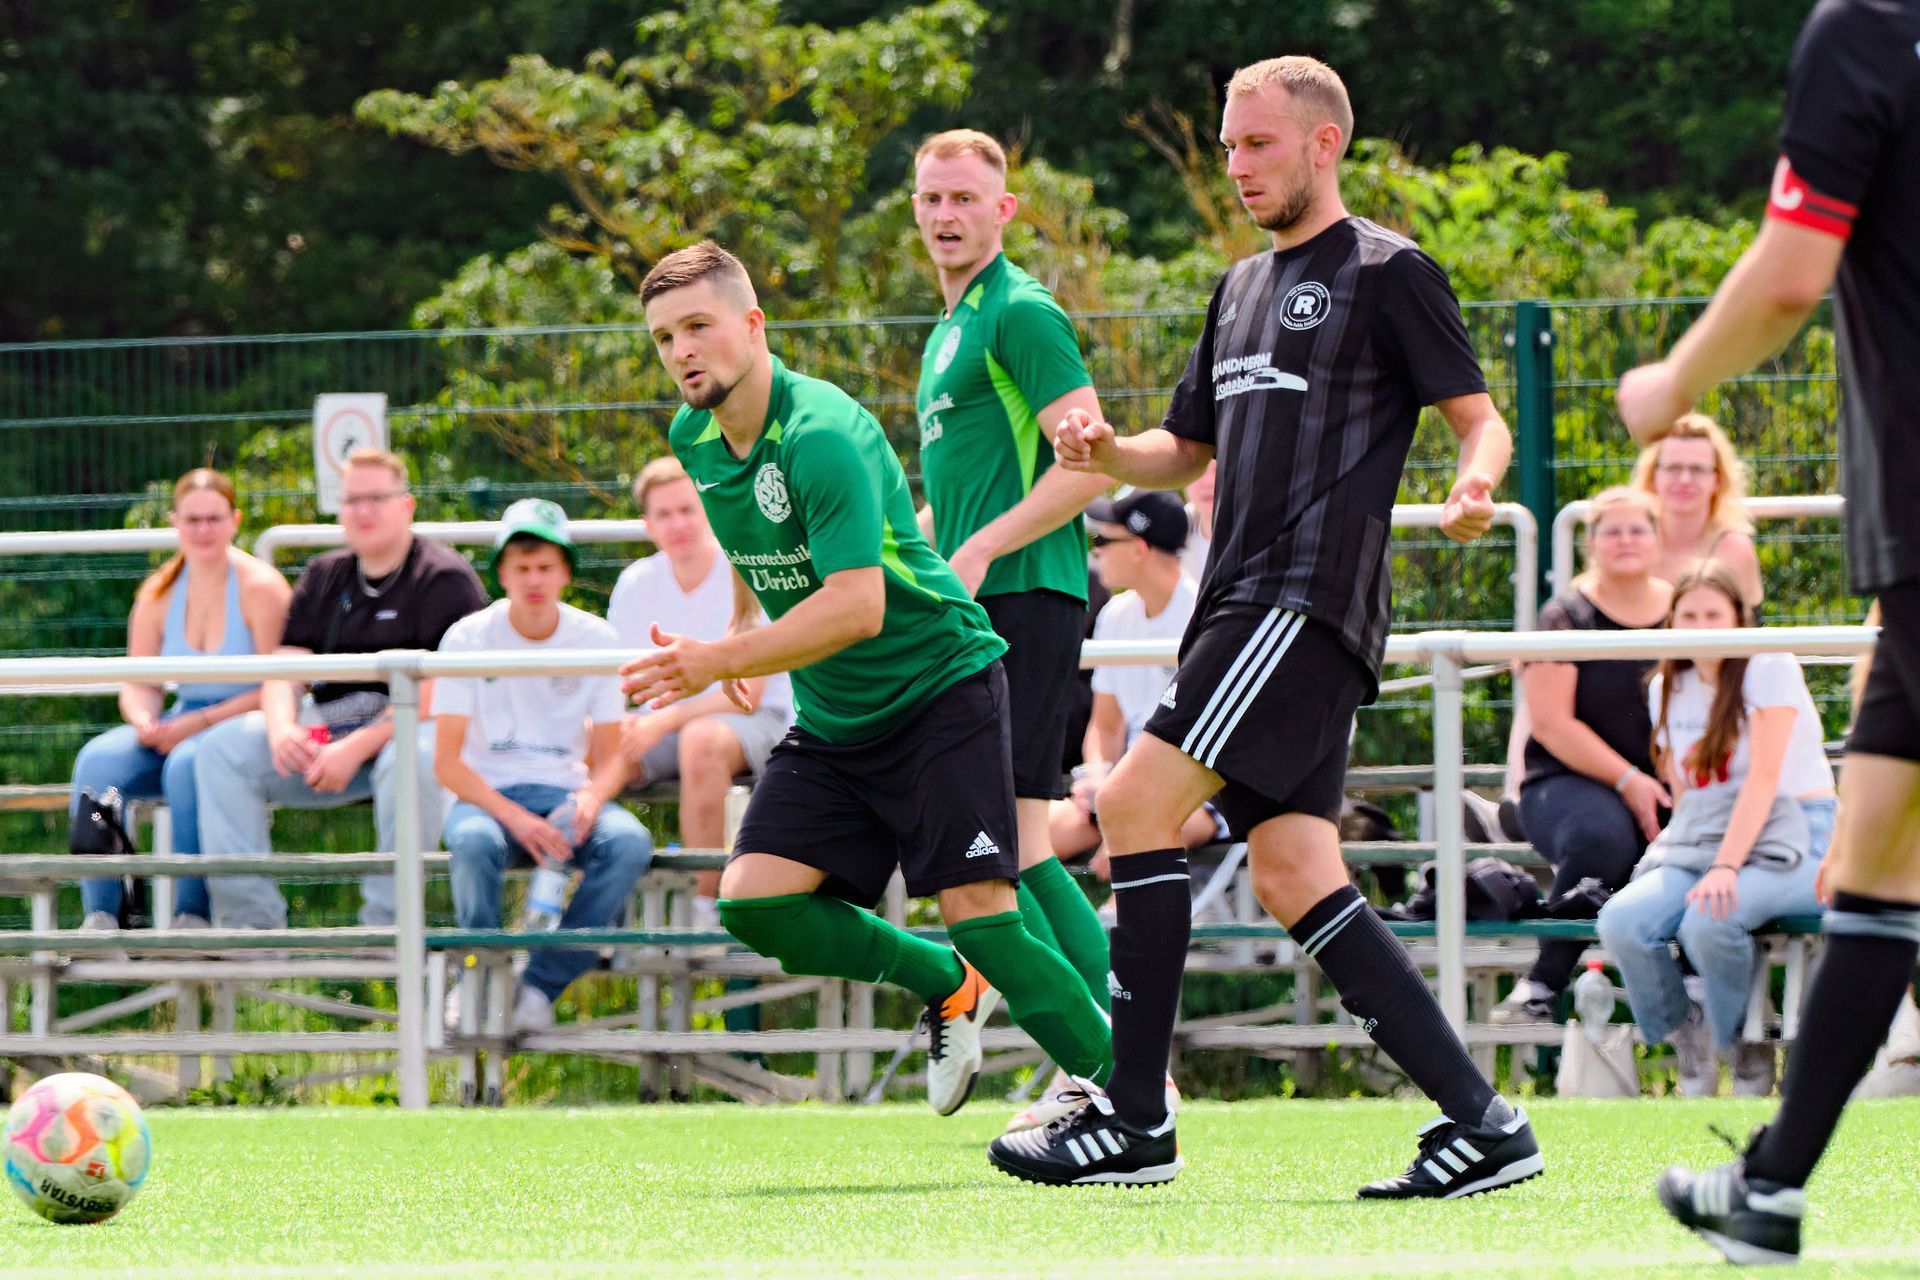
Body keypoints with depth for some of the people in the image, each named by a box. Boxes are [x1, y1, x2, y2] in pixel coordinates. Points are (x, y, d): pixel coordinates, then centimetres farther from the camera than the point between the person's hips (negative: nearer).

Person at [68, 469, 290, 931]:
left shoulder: (260, 588, -8)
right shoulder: (159, 594, 9)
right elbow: (139, 684, 11)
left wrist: (202, 723, -20)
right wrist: (143, 720, -14)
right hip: (181, 726, 5)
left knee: (188, 763, -37)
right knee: (99, 759, -23)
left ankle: (192, 914, -32)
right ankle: (100, 914, -27)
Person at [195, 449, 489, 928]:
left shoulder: (444, 579, -4)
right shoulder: (323, 578, 17)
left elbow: (438, 693, -15)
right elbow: (283, 671, 11)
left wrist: (357, 749, -24)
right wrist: (281, 728, -13)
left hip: (411, 728, -6)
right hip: (328, 726, 6)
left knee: (412, 759, -41)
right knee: (224, 747, -13)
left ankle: (386, 926, -36)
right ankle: (248, 919, -19)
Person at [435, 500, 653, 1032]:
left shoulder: (596, 640, 4)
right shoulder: (468, 639, -3)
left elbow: (610, 757, 6)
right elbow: (447, 763, -7)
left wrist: (591, 799, -19)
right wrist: (516, 818, -23)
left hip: (565, 791, 2)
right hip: (487, 795, -2)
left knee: (630, 843, -31)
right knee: (474, 843, -39)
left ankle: (541, 985, -20)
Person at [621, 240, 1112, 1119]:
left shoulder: (821, 435, -24)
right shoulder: (694, 437, 1)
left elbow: (856, 607, -31)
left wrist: (720, 661, -32)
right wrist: (744, 625, 26)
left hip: (939, 687, -8)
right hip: (833, 719, 8)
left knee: (977, 910, -16)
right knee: (755, 901, -9)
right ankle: (947, 986, 13)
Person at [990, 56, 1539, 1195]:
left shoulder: (1388, 271, -1)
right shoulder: (1243, 289, 24)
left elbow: (1482, 420, -5)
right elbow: (1188, 452, 29)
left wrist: (1475, 485, -28)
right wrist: (1106, 451, 7)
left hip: (1313, 595, -9)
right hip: (1244, 605, 9)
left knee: (1137, 803, -15)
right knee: (1292, 876, 0)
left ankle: (1136, 1120, -13)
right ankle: (1483, 1122, -1)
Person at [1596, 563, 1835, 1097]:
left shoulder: (1770, 670, -5)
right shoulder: (1668, 689, 13)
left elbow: (1763, 779, -15)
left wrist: (1727, 867, -26)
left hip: (1789, 839, -5)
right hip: (1699, 844, 5)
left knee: (1709, 919, -37)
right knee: (1621, 921, -25)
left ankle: (1750, 1052, -10)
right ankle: (1688, 1038, -1)